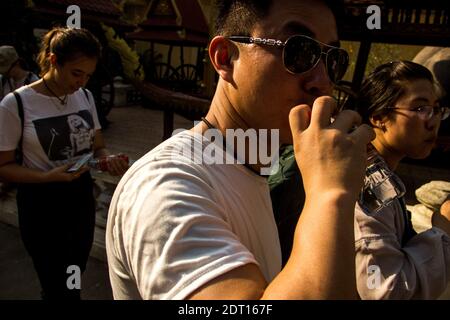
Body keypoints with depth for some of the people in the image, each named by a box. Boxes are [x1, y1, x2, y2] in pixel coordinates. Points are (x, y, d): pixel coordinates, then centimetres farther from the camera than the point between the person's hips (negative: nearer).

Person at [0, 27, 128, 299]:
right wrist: (47, 177, -27)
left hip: (82, 195, 5)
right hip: (41, 203, -5)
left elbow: (98, 146, 7)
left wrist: (110, 160, -16)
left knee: (74, 281, 20)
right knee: (57, 286, 6)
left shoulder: (85, 96, -1)